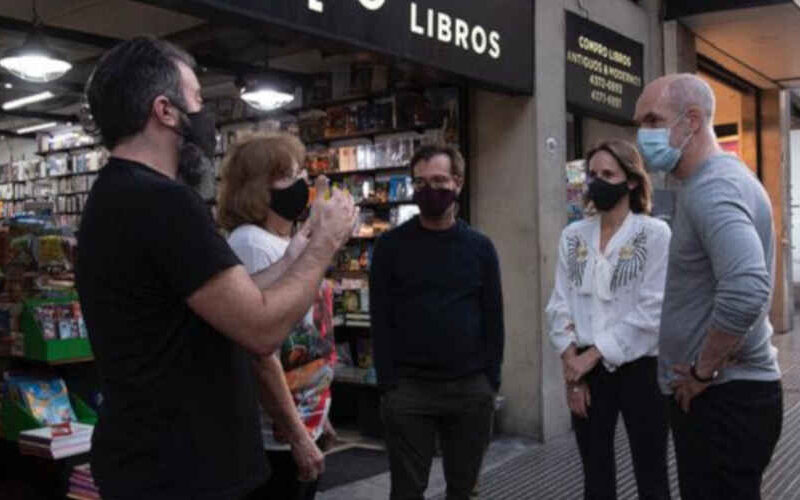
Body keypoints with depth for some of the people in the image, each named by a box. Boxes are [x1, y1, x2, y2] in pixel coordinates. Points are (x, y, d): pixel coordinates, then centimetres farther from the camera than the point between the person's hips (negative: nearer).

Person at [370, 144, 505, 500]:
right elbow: (381, 320, -3)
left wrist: (491, 381, 0)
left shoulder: (480, 247, 5)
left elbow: (493, 319, 6)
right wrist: (388, 383, -8)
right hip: (409, 388, -2)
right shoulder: (391, 246, -1)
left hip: (471, 388, 2)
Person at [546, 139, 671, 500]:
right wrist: (571, 365, -7)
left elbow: (652, 310, -13)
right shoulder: (573, 236, 6)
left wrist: (594, 353, -15)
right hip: (587, 370, 4)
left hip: (639, 369, -4)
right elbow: (559, 306, 3)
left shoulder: (655, 233, -6)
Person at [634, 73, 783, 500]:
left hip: (722, 398, -10)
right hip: (729, 390, 10)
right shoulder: (718, 179, 14)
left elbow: (746, 291, -35)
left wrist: (703, 372, -21)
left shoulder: (710, 188, -19)